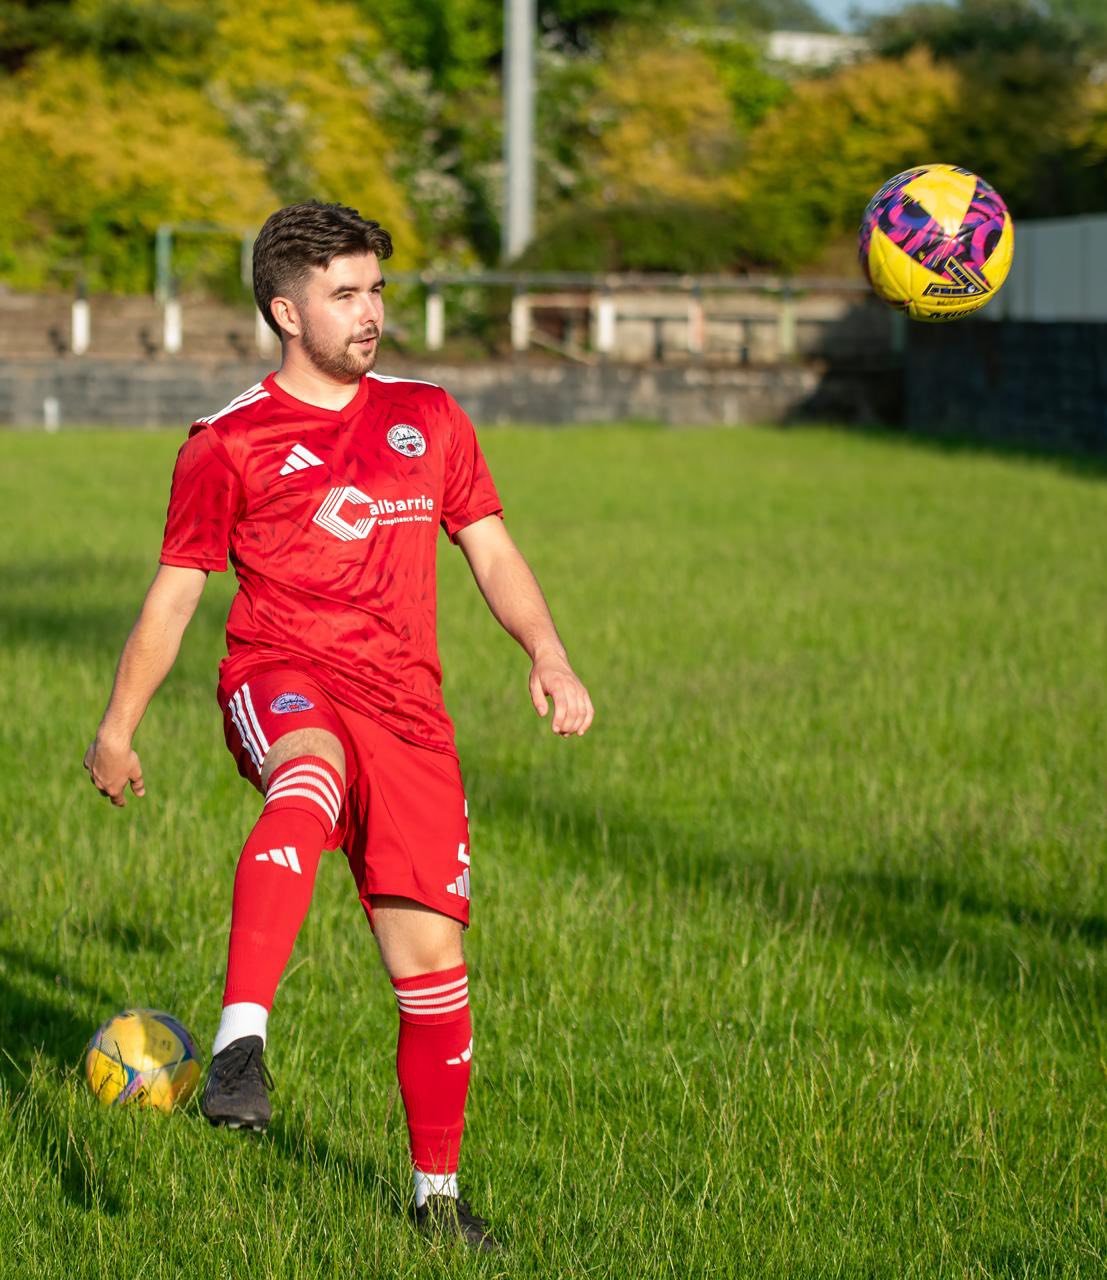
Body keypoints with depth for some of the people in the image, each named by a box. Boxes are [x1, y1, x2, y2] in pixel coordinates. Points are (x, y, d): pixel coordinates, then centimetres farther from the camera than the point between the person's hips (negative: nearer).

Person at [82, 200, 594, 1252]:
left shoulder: (428, 418, 16)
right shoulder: (228, 445, 5)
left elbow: (489, 547, 21)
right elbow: (173, 593, 11)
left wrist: (547, 656, 6)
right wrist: (118, 728, 11)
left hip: (405, 709, 4)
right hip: (281, 681, -4)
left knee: (429, 954, 0)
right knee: (312, 774, -42)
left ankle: (437, 1192, 19)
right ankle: (240, 1045, -53)